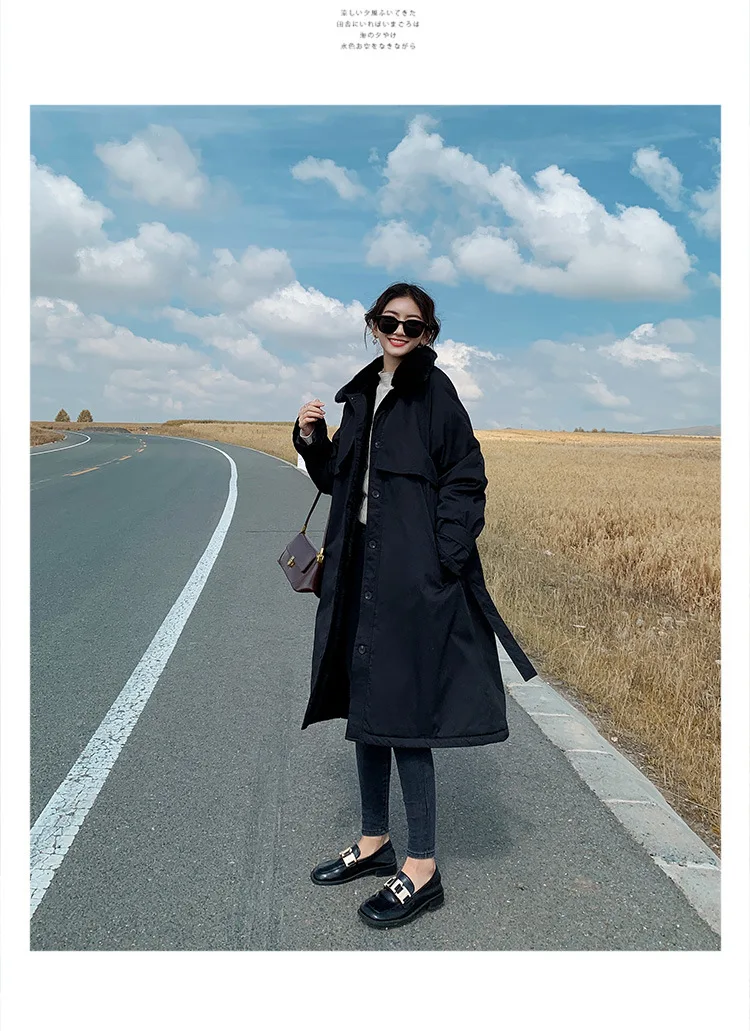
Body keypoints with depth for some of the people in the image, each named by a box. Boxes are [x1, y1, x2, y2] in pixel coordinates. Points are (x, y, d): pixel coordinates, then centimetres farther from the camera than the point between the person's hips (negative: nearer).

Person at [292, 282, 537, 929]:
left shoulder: (434, 392, -7)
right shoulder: (363, 394, 14)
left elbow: (466, 482, -11)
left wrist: (440, 565, -18)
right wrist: (313, 440, 1)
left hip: (412, 573, -8)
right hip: (361, 567, 8)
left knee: (401, 711, -4)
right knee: (363, 704, 14)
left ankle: (422, 870, 11)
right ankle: (375, 843, 31)